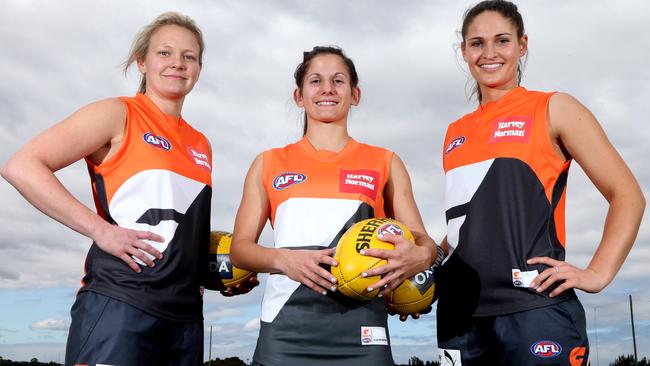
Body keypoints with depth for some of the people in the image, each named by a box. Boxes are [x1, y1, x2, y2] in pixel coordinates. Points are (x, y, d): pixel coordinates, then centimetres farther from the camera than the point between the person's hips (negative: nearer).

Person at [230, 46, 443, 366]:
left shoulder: (385, 163, 11)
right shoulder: (268, 164, 11)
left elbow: (421, 240, 7)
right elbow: (239, 247, 7)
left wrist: (420, 255, -16)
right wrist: (283, 259, -13)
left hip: (360, 334, 0)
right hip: (284, 332, 0)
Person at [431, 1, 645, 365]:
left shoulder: (552, 109, 2)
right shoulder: (456, 133, 15)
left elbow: (628, 196, -2)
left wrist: (596, 274, -12)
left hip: (533, 310, -4)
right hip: (460, 313, 5)